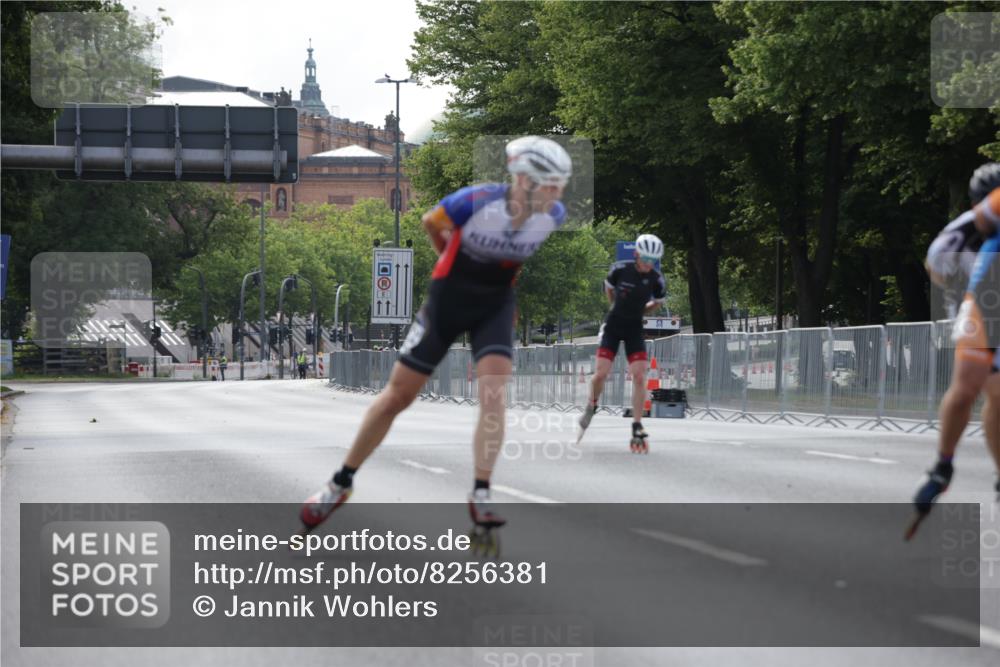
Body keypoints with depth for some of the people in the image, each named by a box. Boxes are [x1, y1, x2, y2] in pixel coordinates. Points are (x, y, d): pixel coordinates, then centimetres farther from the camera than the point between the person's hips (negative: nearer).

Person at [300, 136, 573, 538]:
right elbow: (431, 223, -6)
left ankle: (480, 497, -14)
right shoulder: (476, 202, -29)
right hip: (448, 298, -2)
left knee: (493, 394, -20)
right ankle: (341, 483, 19)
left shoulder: (554, 217, -18)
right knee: (397, 396, 4)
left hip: (496, 304, 2)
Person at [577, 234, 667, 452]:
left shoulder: (657, 280, -10)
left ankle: (637, 429, -8)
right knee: (600, 374, -10)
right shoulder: (620, 269, -14)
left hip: (634, 328, 1)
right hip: (613, 325, -1)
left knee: (639, 376, -12)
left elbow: (657, 302, 11)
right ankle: (592, 406, 22)